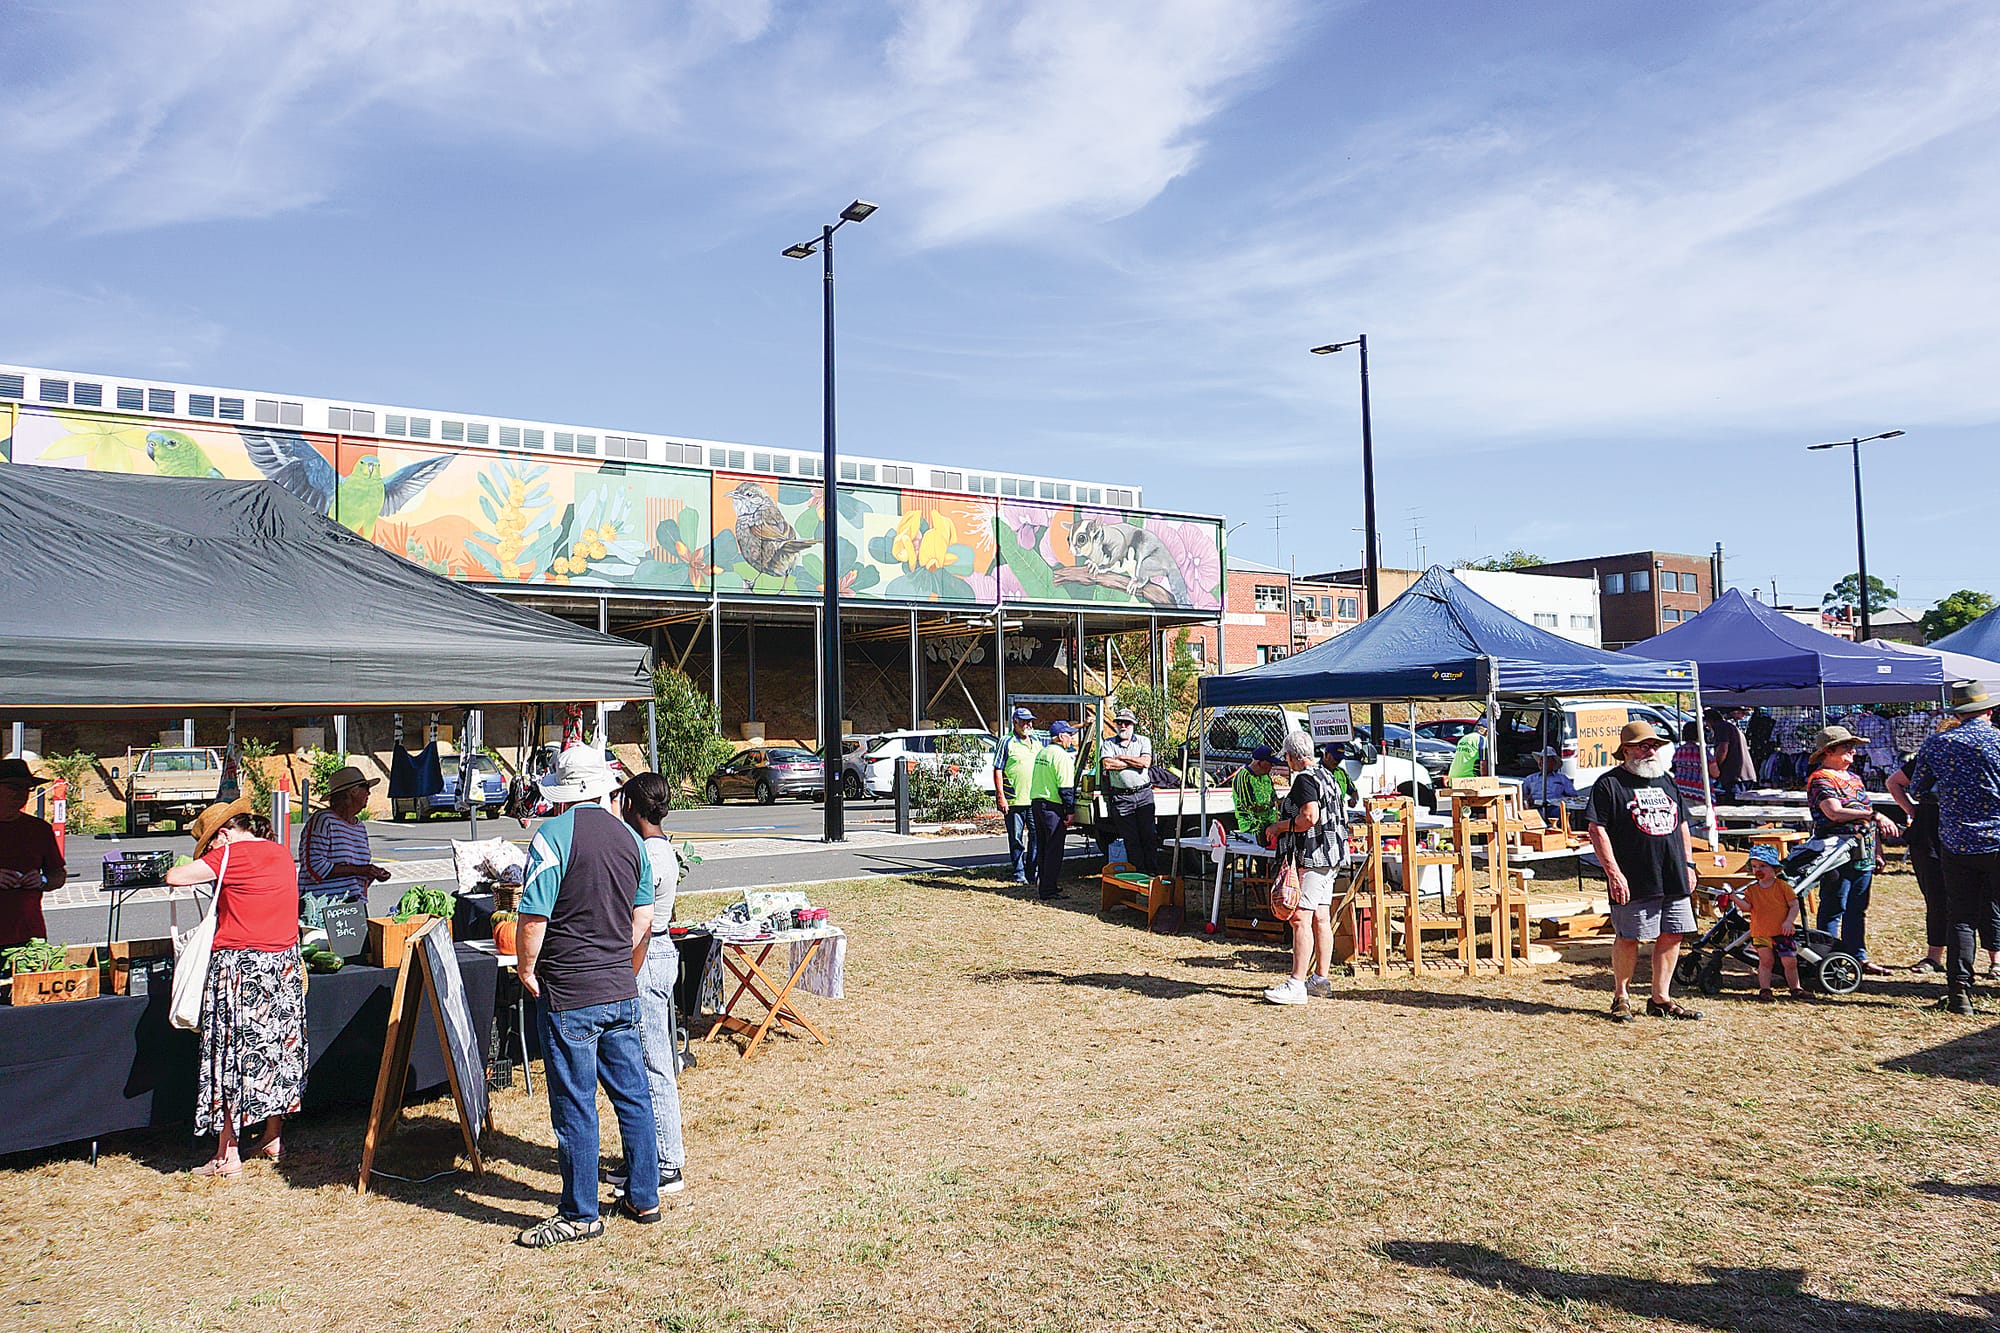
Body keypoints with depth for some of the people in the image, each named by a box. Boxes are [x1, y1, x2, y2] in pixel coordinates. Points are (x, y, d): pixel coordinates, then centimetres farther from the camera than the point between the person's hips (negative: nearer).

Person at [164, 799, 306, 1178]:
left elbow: (174, 877, -12)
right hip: (284, 964, 7)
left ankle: (227, 1156, 6)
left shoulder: (230, 854, -11)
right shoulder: (282, 854, 9)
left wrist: (201, 864, 6)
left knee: (231, 1055, 2)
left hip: (239, 966, -6)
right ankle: (273, 1139, 27)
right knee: (278, 1048, 15)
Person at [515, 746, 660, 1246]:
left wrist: (526, 969, 1)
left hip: (568, 994, -6)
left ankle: (580, 1215, 14)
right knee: (633, 1095, 14)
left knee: (575, 1107, 4)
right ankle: (644, 1198, 24)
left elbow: (534, 918, -16)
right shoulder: (631, 838, 8)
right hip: (622, 992, 6)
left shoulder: (554, 835, -12)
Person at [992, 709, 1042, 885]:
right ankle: (1019, 873, 12)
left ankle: (1032, 872, 10)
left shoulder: (1037, 743, 16)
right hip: (1014, 801, -4)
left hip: (1035, 800, 5)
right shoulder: (1007, 743, -1)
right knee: (1016, 839, 3)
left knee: (1036, 836, 1)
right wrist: (1000, 796, -11)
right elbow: (997, 771, -5)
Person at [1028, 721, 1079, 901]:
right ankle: (1048, 891, -4)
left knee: (1042, 847, 16)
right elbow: (1065, 787, -17)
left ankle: (1043, 887, 23)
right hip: (1053, 806, -9)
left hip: (1036, 801, 9)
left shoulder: (1041, 753, 14)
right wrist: (1070, 811, -13)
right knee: (1054, 850, -4)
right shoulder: (1062, 756, -14)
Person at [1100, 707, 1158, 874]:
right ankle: (1137, 871, 7)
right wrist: (1134, 762, -6)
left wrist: (1122, 757, -6)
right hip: (1120, 797, 0)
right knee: (1131, 839, 2)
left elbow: (1146, 762, -9)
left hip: (1144, 794, 0)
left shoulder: (1143, 741, 8)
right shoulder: (1109, 744, 8)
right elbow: (1107, 764, -10)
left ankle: (1152, 870, 6)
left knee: (1148, 835, 1)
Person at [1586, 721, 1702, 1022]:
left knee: (1672, 936, 7)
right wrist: (1613, 873, -15)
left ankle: (1660, 999, 18)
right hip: (1634, 882, -6)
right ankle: (1620, 998, 13)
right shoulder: (1609, 783, -5)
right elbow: (1597, 830, -10)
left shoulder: (1667, 780, 17)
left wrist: (1688, 865, 17)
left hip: (1675, 878, 7)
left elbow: (1681, 825, 24)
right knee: (1628, 939, -2)